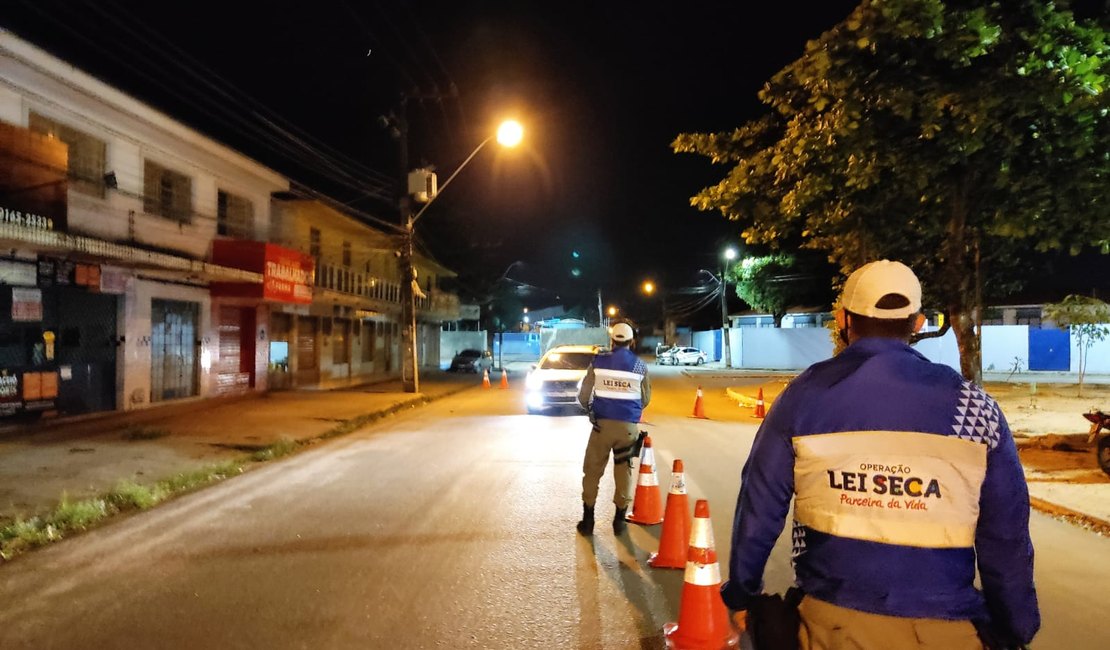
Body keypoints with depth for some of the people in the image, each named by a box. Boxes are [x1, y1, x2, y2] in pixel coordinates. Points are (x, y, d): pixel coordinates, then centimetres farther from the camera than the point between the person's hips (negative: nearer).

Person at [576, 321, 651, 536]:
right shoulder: (640, 366, 1)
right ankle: (619, 520, 17)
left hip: (603, 423, -1)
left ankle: (588, 520, 13)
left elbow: (583, 395, -1)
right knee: (624, 472, 13)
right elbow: (645, 399, 10)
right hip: (628, 425, 1)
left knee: (592, 470, 10)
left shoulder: (598, 361, -3)